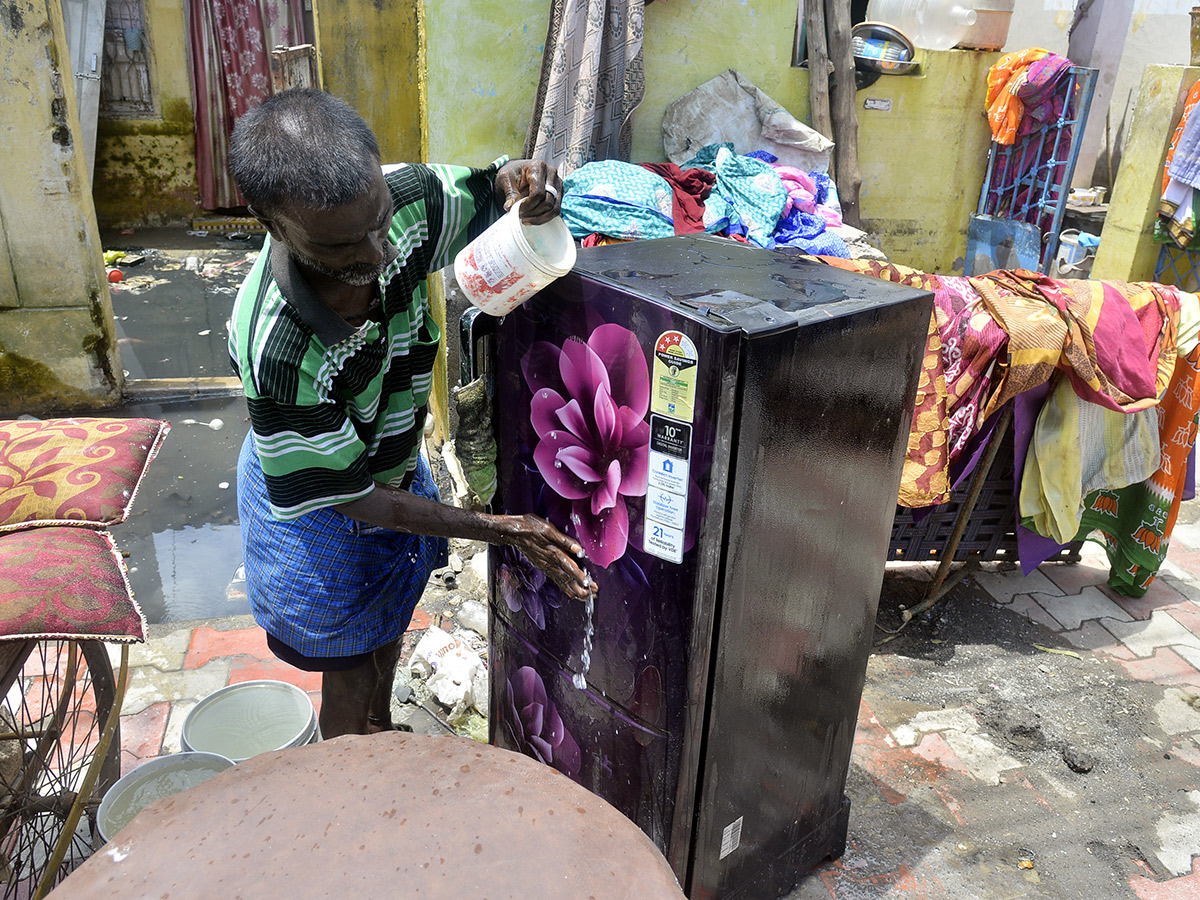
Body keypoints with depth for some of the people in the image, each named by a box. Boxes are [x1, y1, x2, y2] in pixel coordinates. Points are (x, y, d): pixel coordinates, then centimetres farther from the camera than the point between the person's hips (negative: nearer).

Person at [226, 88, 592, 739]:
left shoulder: (402, 198, -26)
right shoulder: (277, 349, -40)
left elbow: (484, 188, -5)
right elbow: (344, 494, -28)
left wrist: (518, 178, -32)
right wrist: (498, 530, -29)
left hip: (396, 463, 6)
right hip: (320, 514, -6)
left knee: (386, 631, 29)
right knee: (350, 673, 16)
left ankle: (383, 742, 57)